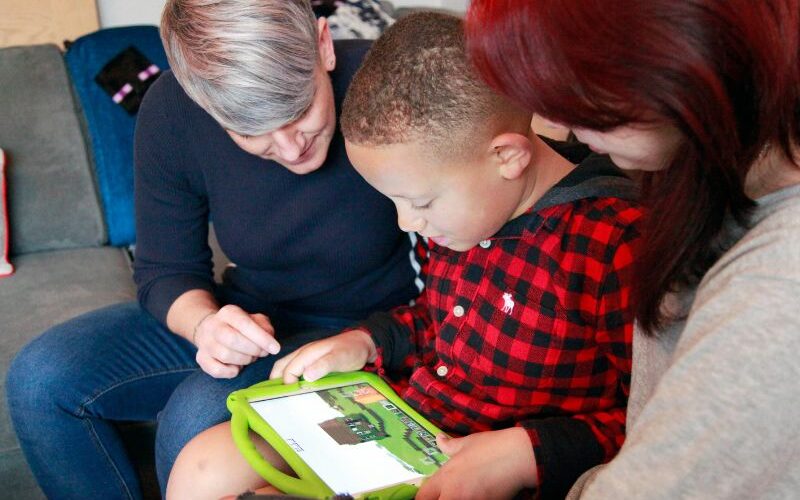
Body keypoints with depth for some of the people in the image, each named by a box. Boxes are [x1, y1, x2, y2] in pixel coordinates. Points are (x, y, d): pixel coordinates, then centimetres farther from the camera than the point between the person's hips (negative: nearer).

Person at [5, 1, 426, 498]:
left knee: (196, 420, -31)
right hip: (248, 319, 5)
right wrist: (207, 325, -25)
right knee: (39, 380, -10)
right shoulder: (171, 111, -13)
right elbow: (165, 270, -3)